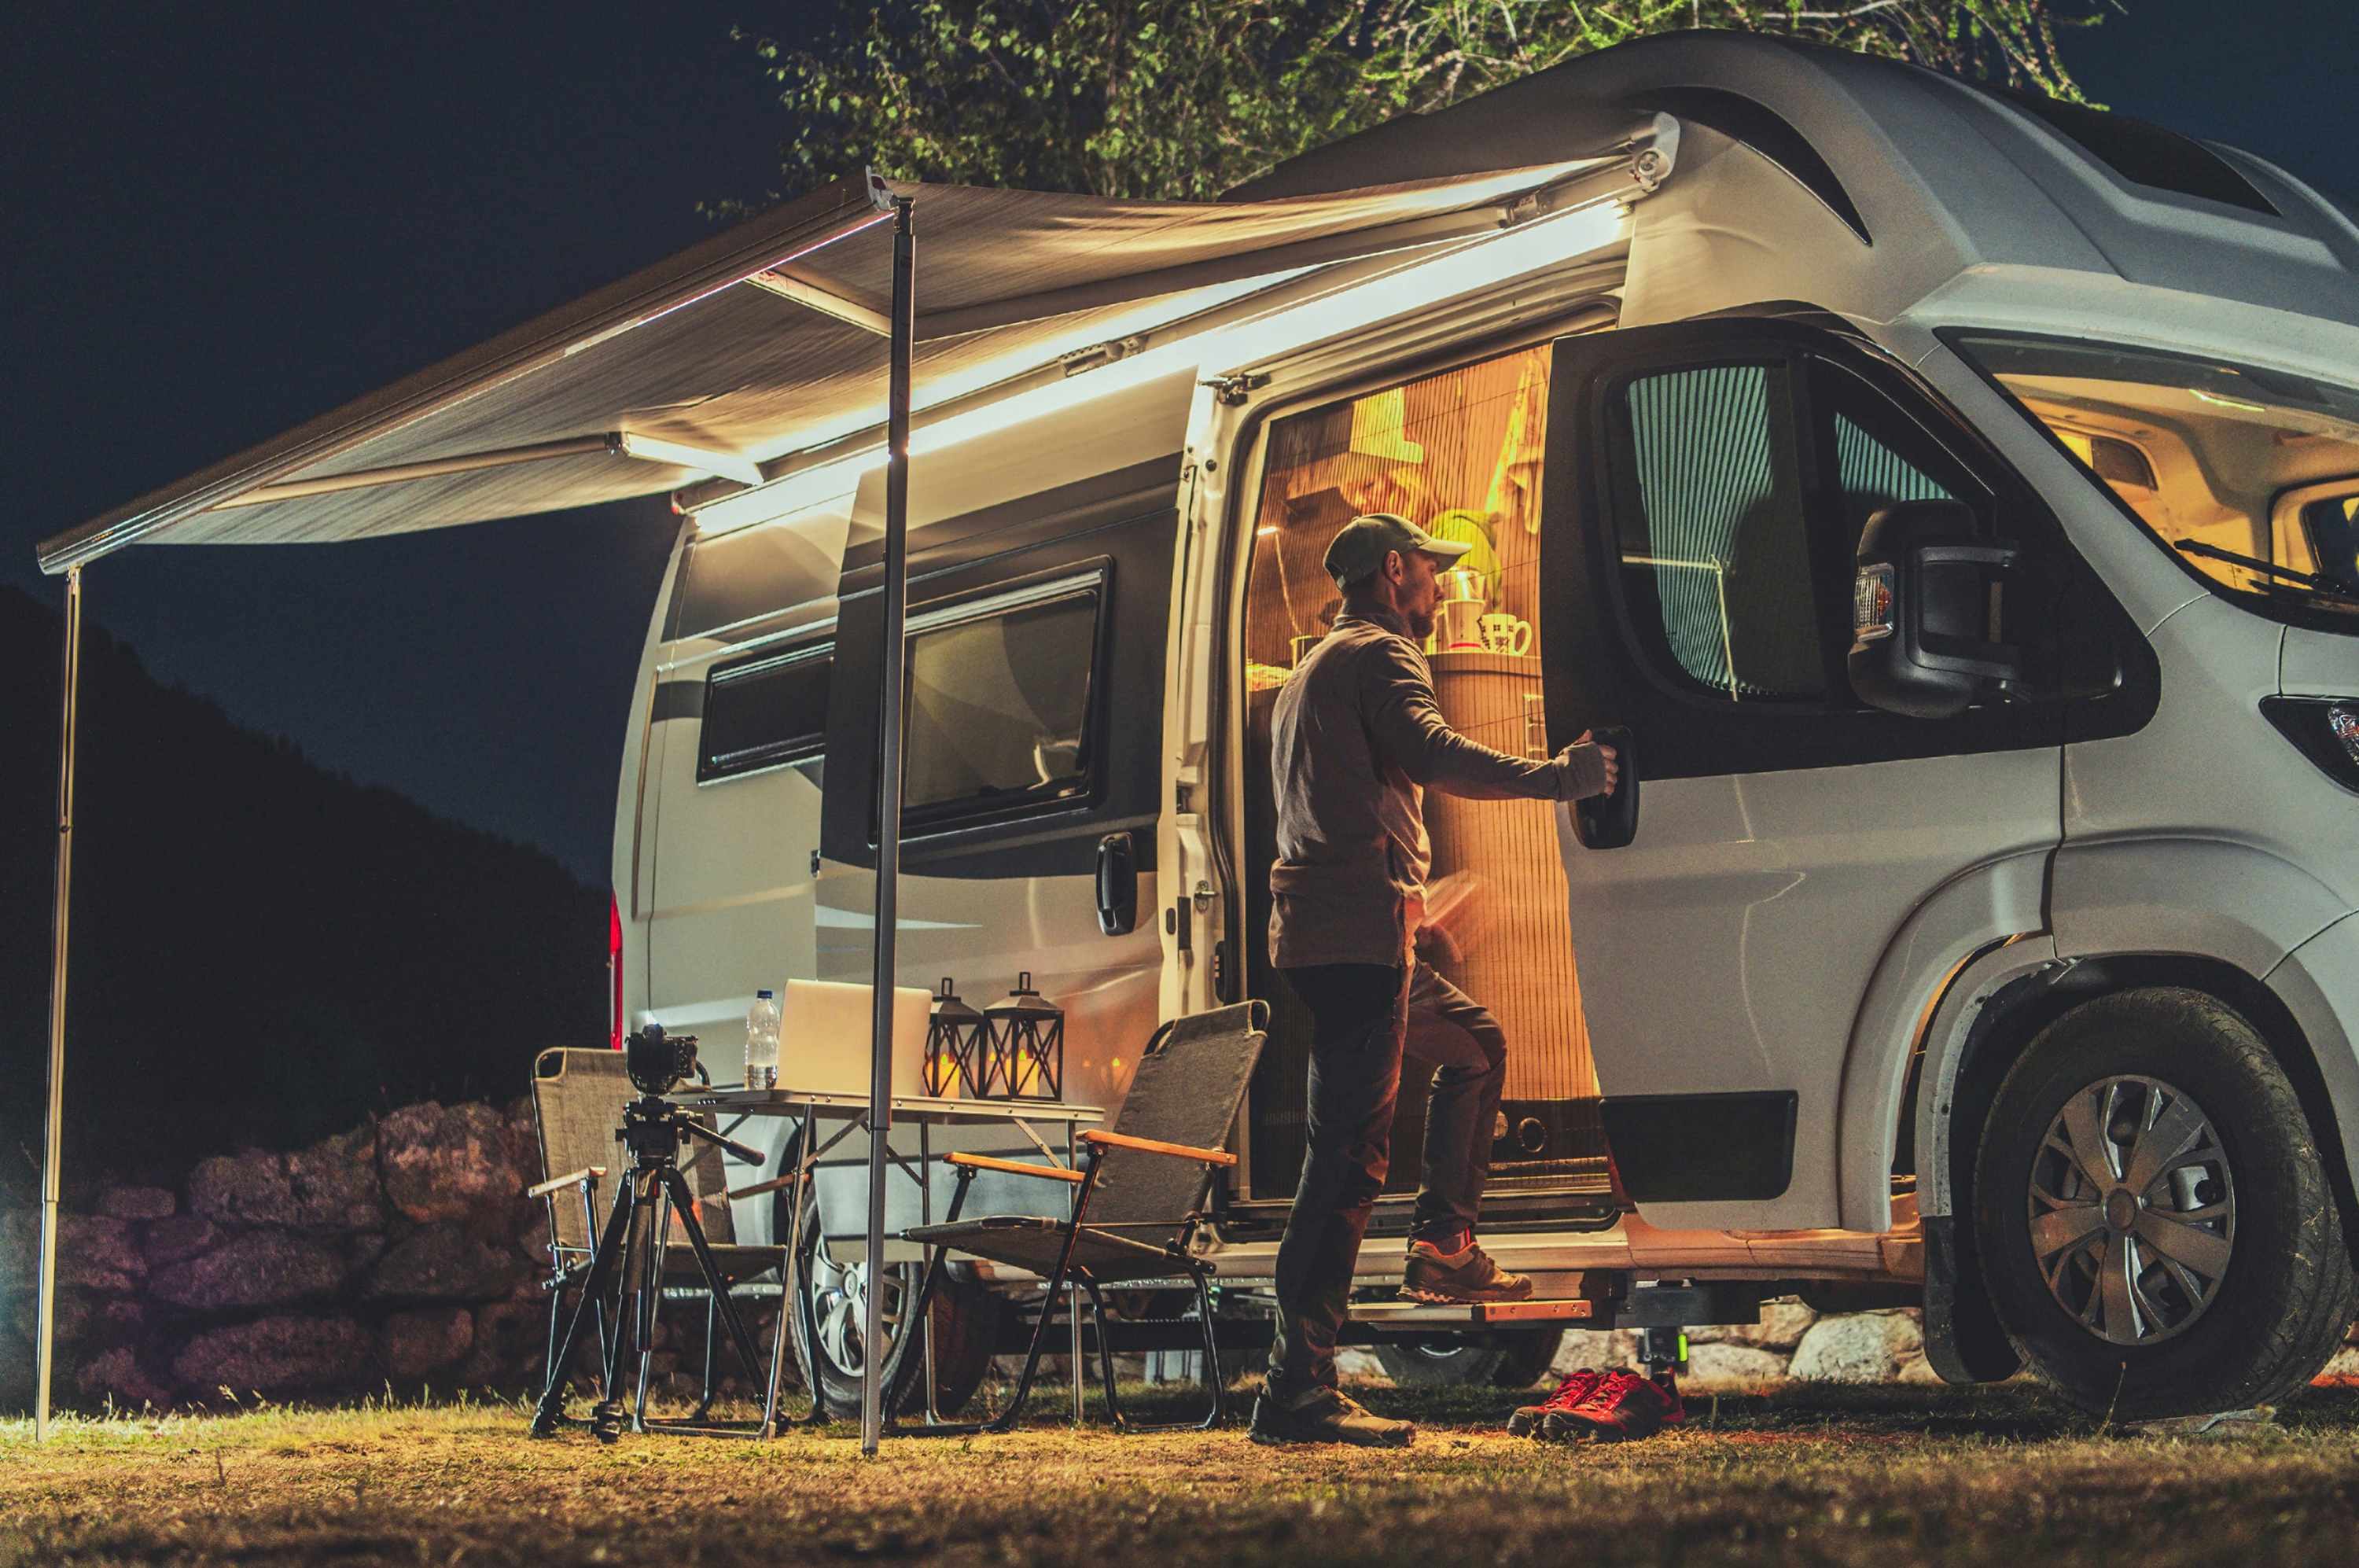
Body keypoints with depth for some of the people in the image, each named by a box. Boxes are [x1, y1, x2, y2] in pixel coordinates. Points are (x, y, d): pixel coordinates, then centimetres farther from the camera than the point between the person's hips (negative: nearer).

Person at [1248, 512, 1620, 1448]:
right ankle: (1297, 1389, -20)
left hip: (1320, 932, 10)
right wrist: (1558, 777, -18)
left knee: (1474, 1045, 29)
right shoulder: (1377, 656, -5)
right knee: (1350, 1156, -15)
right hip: (1358, 931, -10)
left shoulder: (1315, 670, 27)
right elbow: (1435, 756, -23)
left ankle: (1443, 1249, 25)